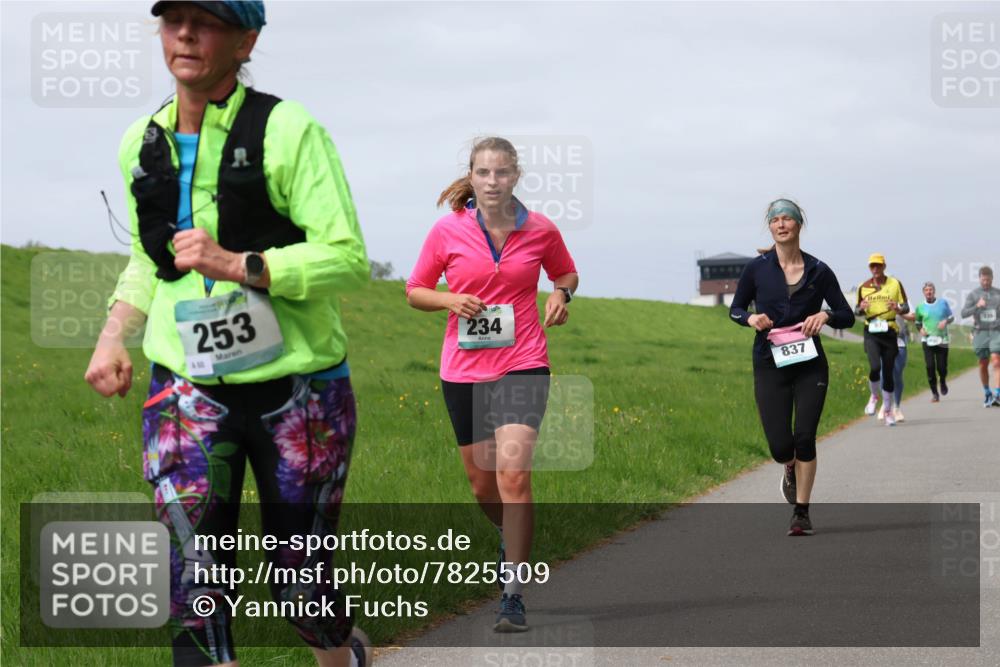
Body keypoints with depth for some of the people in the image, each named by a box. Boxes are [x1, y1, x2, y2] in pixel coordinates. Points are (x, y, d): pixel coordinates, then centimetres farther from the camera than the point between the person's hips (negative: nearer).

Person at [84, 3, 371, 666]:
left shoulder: (288, 130, -11)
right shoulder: (142, 144, 7)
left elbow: (348, 257, -16)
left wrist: (236, 265, -26)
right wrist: (114, 335, 7)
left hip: (298, 387, -3)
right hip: (187, 388, 3)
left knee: (299, 580, 9)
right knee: (193, 586, -11)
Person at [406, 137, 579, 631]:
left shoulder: (541, 230, 0)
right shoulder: (448, 230, -2)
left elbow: (565, 273, 19)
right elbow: (414, 292, 7)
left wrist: (561, 294, -4)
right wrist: (452, 300, -12)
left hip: (523, 366, -2)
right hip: (463, 369, 2)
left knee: (513, 474, -18)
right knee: (483, 484, 11)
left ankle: (512, 595, -14)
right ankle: (510, 537, 47)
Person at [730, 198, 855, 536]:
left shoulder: (819, 271, 1)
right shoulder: (756, 268, 0)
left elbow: (847, 316, 7)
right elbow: (735, 309, 12)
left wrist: (825, 315, -14)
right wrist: (751, 318, -10)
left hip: (810, 365, 0)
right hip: (770, 366, 0)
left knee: (805, 437, -8)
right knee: (780, 445, -5)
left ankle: (801, 512, 6)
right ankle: (790, 470, 33)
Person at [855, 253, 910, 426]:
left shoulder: (895, 284, 4)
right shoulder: (864, 287, 8)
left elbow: (906, 307, 3)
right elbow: (857, 310, 16)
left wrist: (898, 309, -21)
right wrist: (861, 309, -8)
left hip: (889, 332, 0)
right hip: (871, 332, 0)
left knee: (888, 372, 4)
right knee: (875, 367, -20)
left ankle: (887, 410, 17)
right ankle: (874, 396, 8)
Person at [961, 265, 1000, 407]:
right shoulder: (973, 294, 4)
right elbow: (964, 313, -4)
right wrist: (977, 306, -18)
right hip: (980, 332, 1)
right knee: (983, 365, 6)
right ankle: (987, 394, 23)